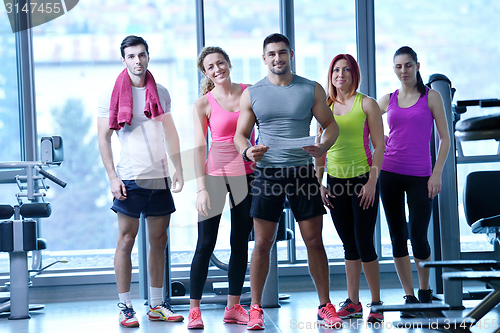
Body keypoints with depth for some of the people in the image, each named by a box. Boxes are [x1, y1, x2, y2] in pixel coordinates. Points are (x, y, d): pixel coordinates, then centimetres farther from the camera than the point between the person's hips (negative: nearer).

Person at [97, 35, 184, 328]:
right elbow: (104, 138, -3)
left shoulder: (161, 93, 11)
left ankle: (157, 305, 15)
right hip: (130, 178, -4)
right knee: (126, 240, -3)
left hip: (160, 176, 4)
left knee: (159, 240, 7)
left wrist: (178, 169, 10)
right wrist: (113, 177, -10)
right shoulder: (111, 94, -2)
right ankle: (125, 307, 2)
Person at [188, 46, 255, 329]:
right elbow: (200, 147, -5)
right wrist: (201, 188, -13)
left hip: (247, 175, 3)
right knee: (206, 245, -4)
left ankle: (234, 307, 17)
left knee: (241, 243, 8)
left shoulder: (250, 92, 4)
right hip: (215, 175, -3)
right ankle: (195, 309, 3)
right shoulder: (203, 104, -3)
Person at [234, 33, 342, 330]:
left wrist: (323, 146, -14)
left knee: (315, 241, 2)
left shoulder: (312, 90, 5)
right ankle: (256, 309, 8)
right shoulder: (252, 94, 7)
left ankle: (326, 306, 11)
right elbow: (241, 133, 9)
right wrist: (247, 151, -14)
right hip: (268, 173, 0)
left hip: (302, 172, 0)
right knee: (263, 244, -1)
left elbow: (331, 124, 8)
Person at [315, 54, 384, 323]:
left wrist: (372, 182, -12)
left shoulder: (366, 104, -2)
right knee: (349, 244, 8)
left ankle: (376, 303, 3)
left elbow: (379, 145, -5)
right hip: (336, 180, 4)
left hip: (363, 179, -4)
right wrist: (319, 182, 6)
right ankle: (353, 303, 13)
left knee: (363, 243, -6)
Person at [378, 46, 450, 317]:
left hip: (420, 175, -3)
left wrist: (437, 174, -7)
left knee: (418, 236, -6)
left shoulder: (431, 97, 3)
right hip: (390, 173, 3)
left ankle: (425, 292, 17)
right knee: (397, 237, 2)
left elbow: (445, 138, 1)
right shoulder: (388, 100, 10)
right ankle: (409, 297, 10)